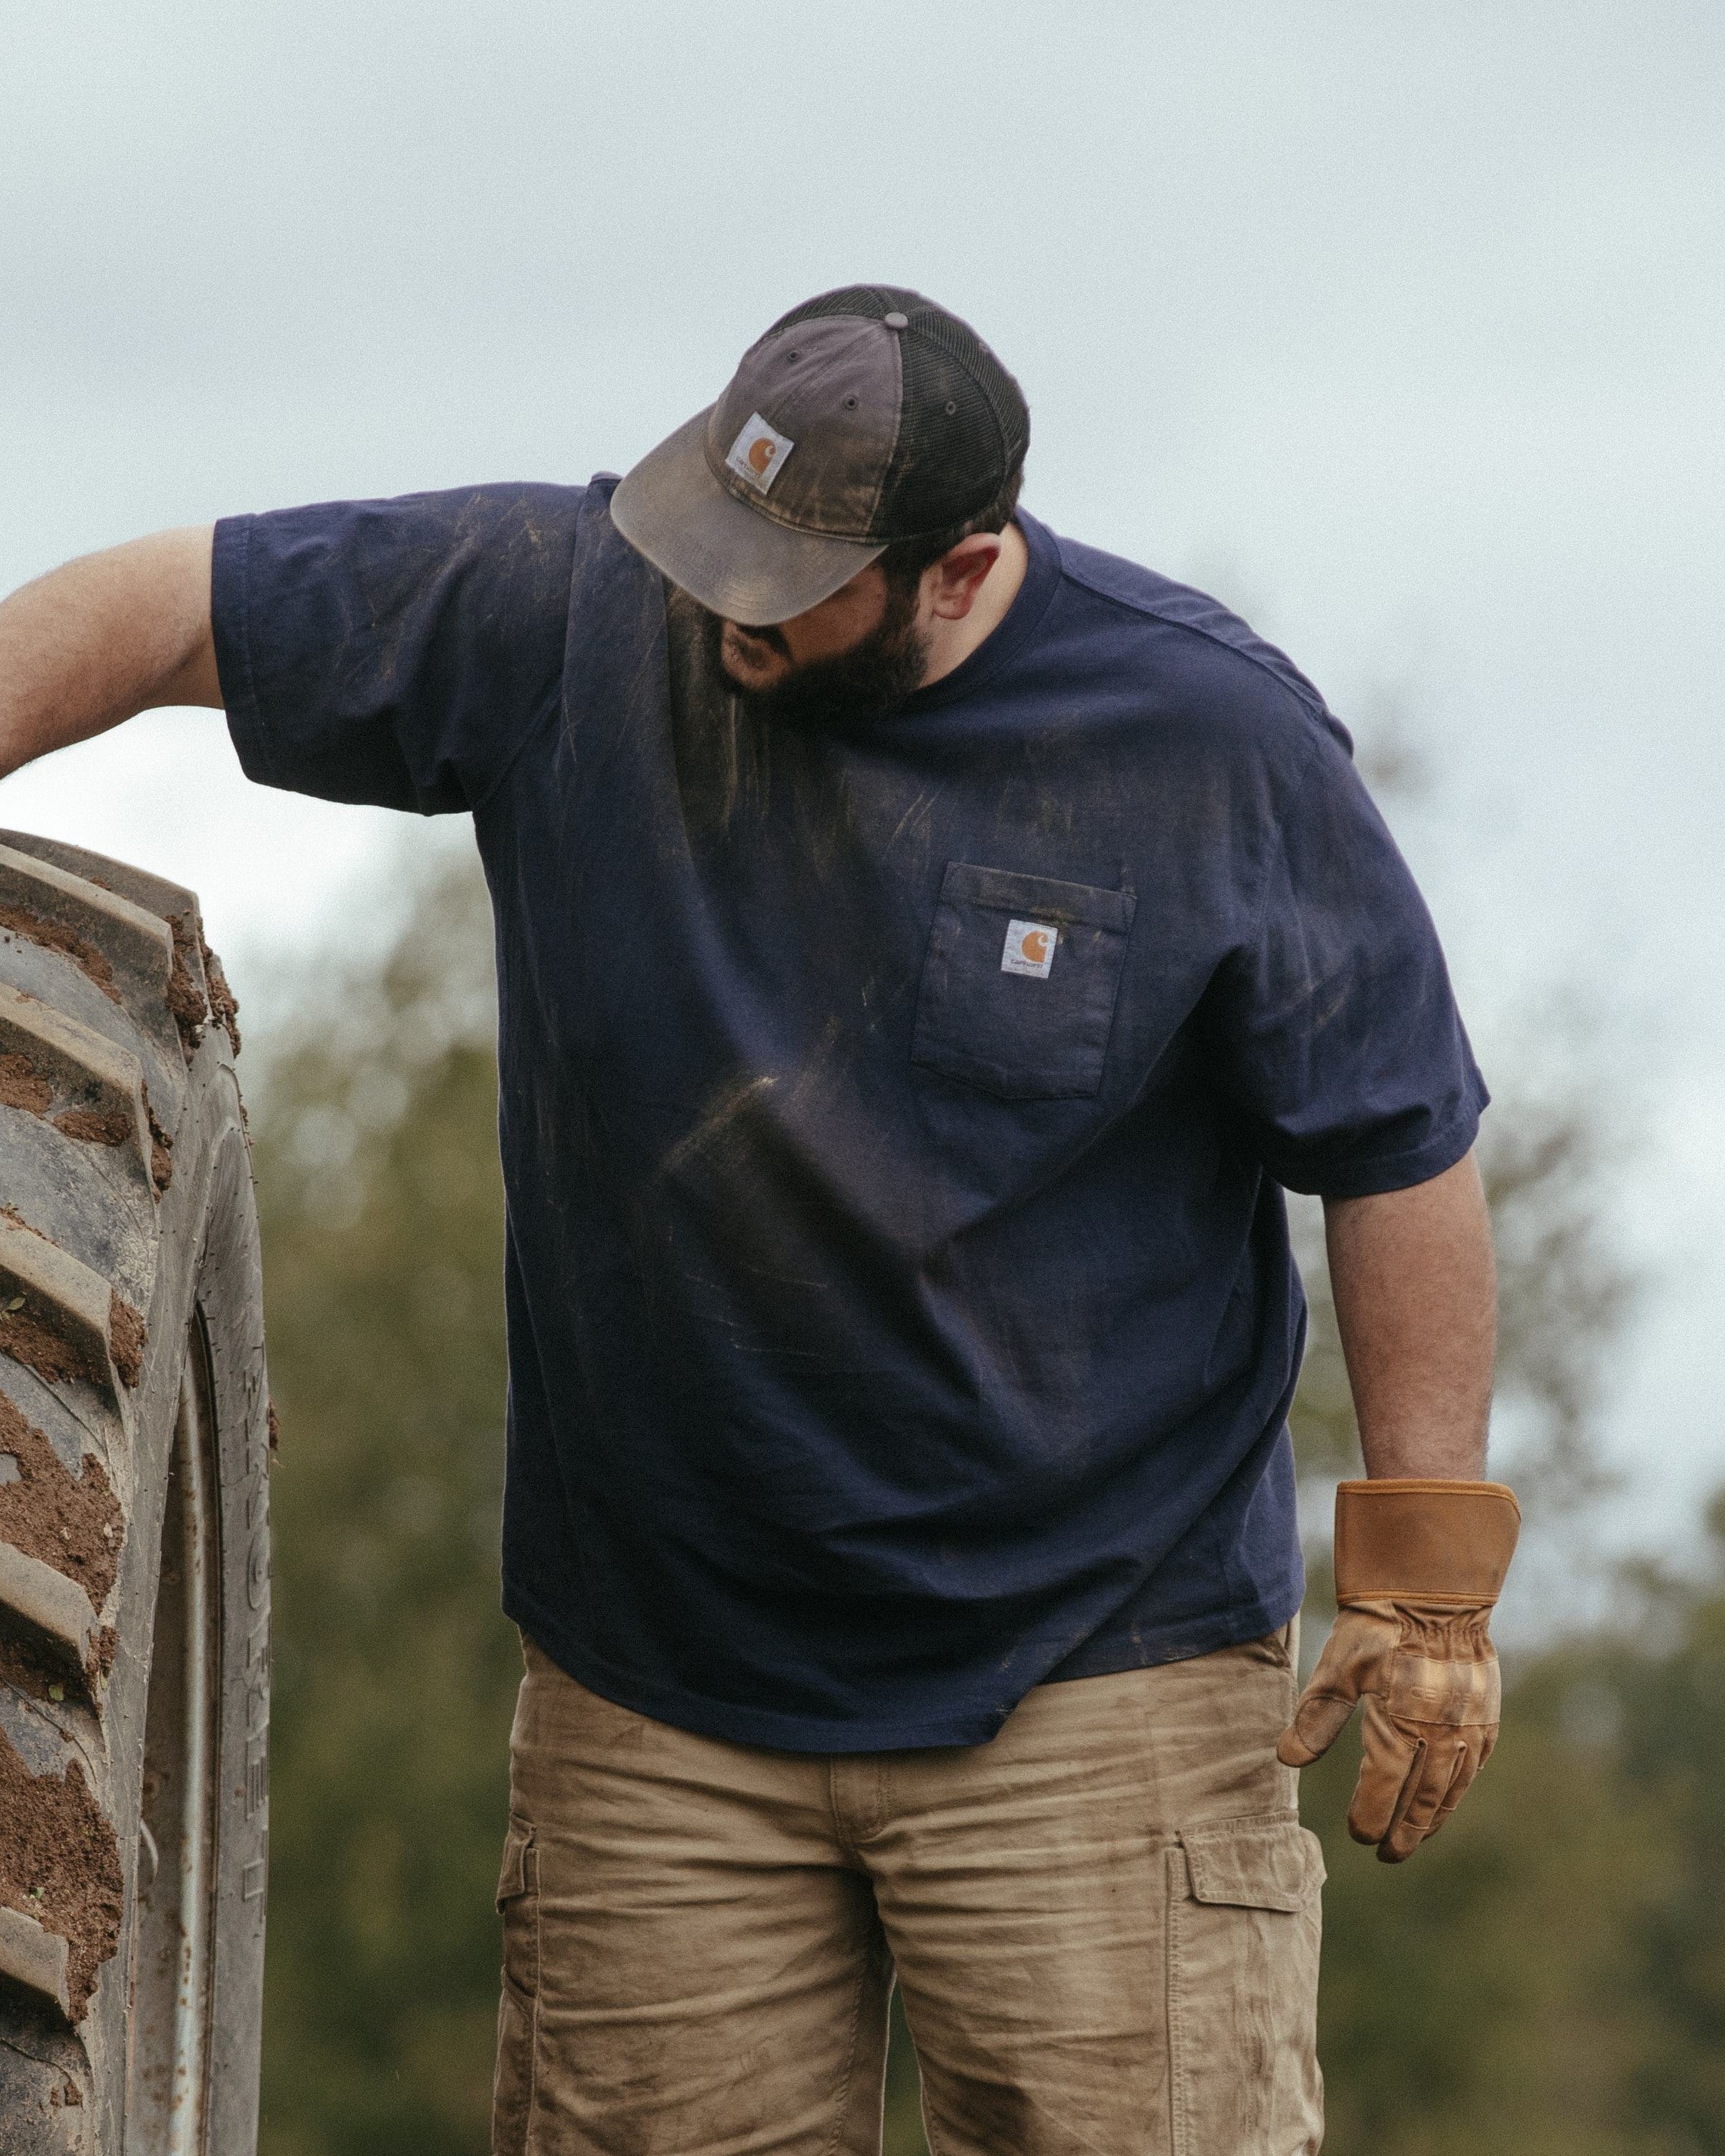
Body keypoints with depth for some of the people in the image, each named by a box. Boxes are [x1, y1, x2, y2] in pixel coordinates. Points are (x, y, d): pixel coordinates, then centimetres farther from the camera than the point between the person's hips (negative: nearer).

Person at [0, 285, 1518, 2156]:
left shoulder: (1220, 744, -7)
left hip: (1092, 1688, -2)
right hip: (653, 1698, 3)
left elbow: (1398, 1146, -1)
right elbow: (152, 615, 5)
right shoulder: (556, 610, -3)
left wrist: (1430, 1575, -3)